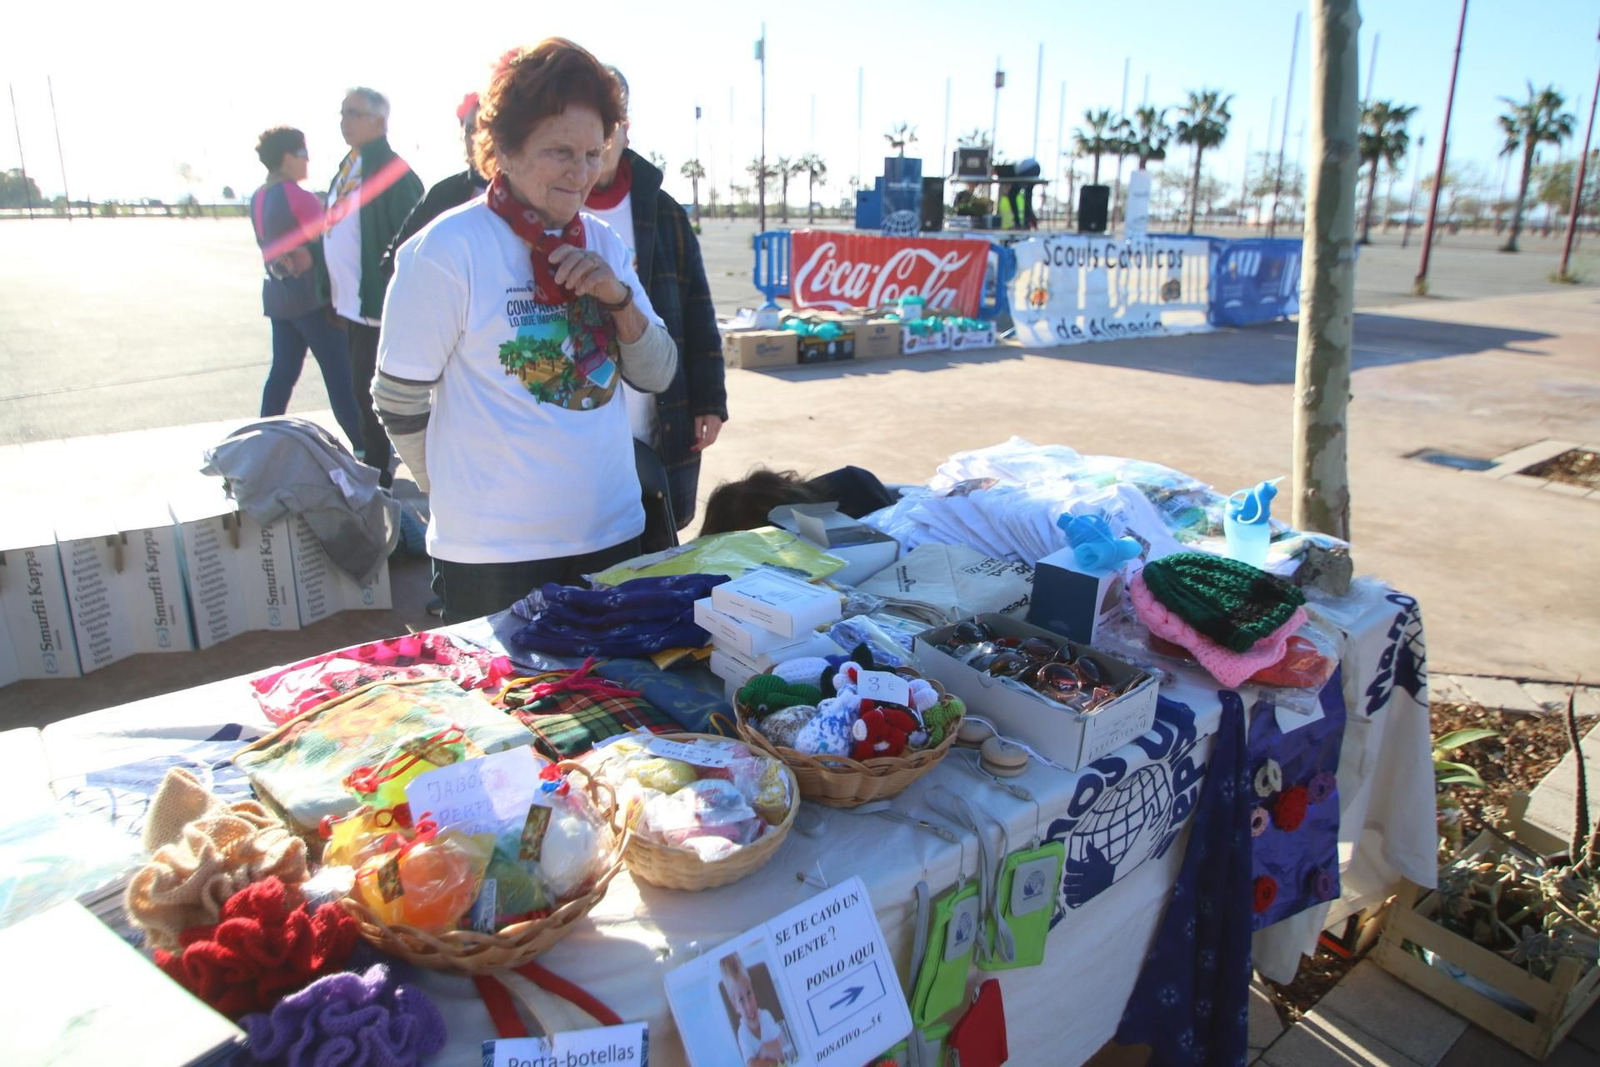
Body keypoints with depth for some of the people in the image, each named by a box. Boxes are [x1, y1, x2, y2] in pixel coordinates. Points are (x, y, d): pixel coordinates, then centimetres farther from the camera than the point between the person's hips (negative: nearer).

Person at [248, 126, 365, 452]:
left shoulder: (258, 198, 11)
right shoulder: (299, 197, -15)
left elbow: (270, 246, 9)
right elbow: (325, 245, -12)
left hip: (277, 294, 8)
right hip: (312, 296, -8)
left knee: (283, 371, 13)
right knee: (340, 374, -4)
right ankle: (364, 447, -1)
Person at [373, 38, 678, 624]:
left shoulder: (603, 243, 6)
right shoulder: (447, 250, -12)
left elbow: (657, 375, 6)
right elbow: (399, 403, -6)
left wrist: (619, 297, -10)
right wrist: (464, 495, 5)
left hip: (615, 536, 6)